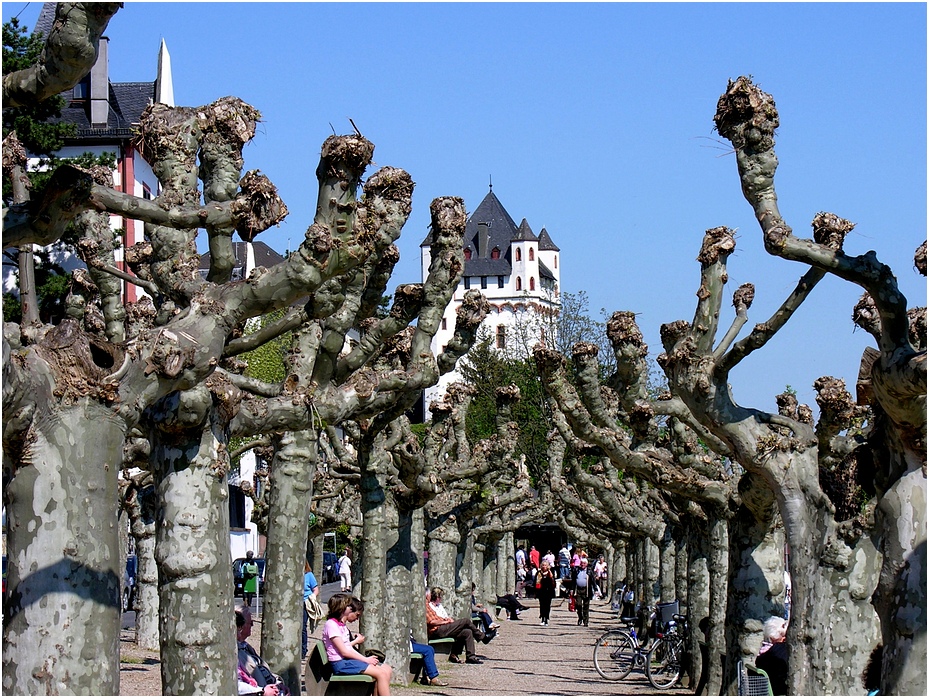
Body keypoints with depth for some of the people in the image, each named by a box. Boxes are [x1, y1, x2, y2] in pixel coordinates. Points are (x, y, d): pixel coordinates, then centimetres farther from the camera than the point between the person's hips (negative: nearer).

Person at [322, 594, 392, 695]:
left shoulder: (342, 625, 19)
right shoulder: (331, 624, -11)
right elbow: (344, 651, -14)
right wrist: (366, 659, -11)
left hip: (349, 660, 10)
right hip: (341, 664, -10)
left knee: (387, 670, -4)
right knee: (381, 674, -21)